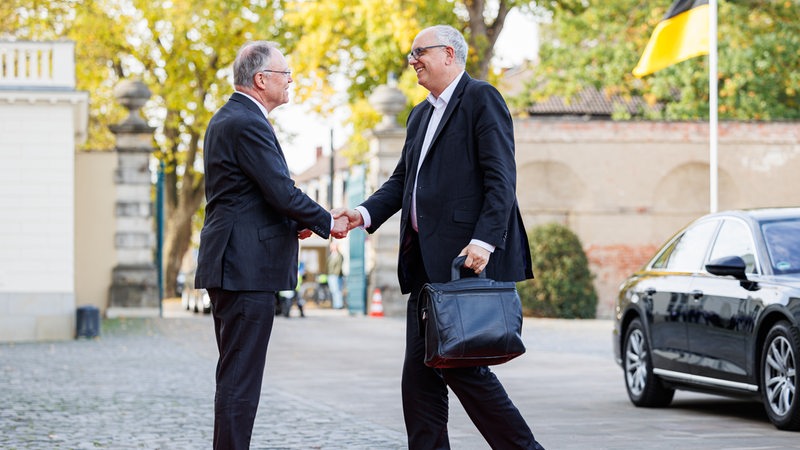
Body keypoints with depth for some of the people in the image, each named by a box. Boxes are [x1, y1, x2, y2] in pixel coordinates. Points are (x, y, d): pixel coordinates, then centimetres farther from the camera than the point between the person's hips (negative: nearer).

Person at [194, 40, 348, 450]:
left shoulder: (227, 120, 18)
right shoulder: (247, 124, -15)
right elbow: (281, 190, -18)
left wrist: (293, 223, 13)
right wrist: (328, 223, -4)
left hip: (231, 265, 11)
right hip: (246, 267, -11)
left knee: (237, 375, 15)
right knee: (240, 377, -8)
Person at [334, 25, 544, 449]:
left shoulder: (481, 98, -4)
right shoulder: (420, 115, 23)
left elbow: (501, 179, -13)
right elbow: (402, 179, 20)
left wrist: (484, 241, -23)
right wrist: (365, 213, 2)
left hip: (468, 257, -9)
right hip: (428, 263, 9)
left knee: (461, 364, -9)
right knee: (419, 370, 5)